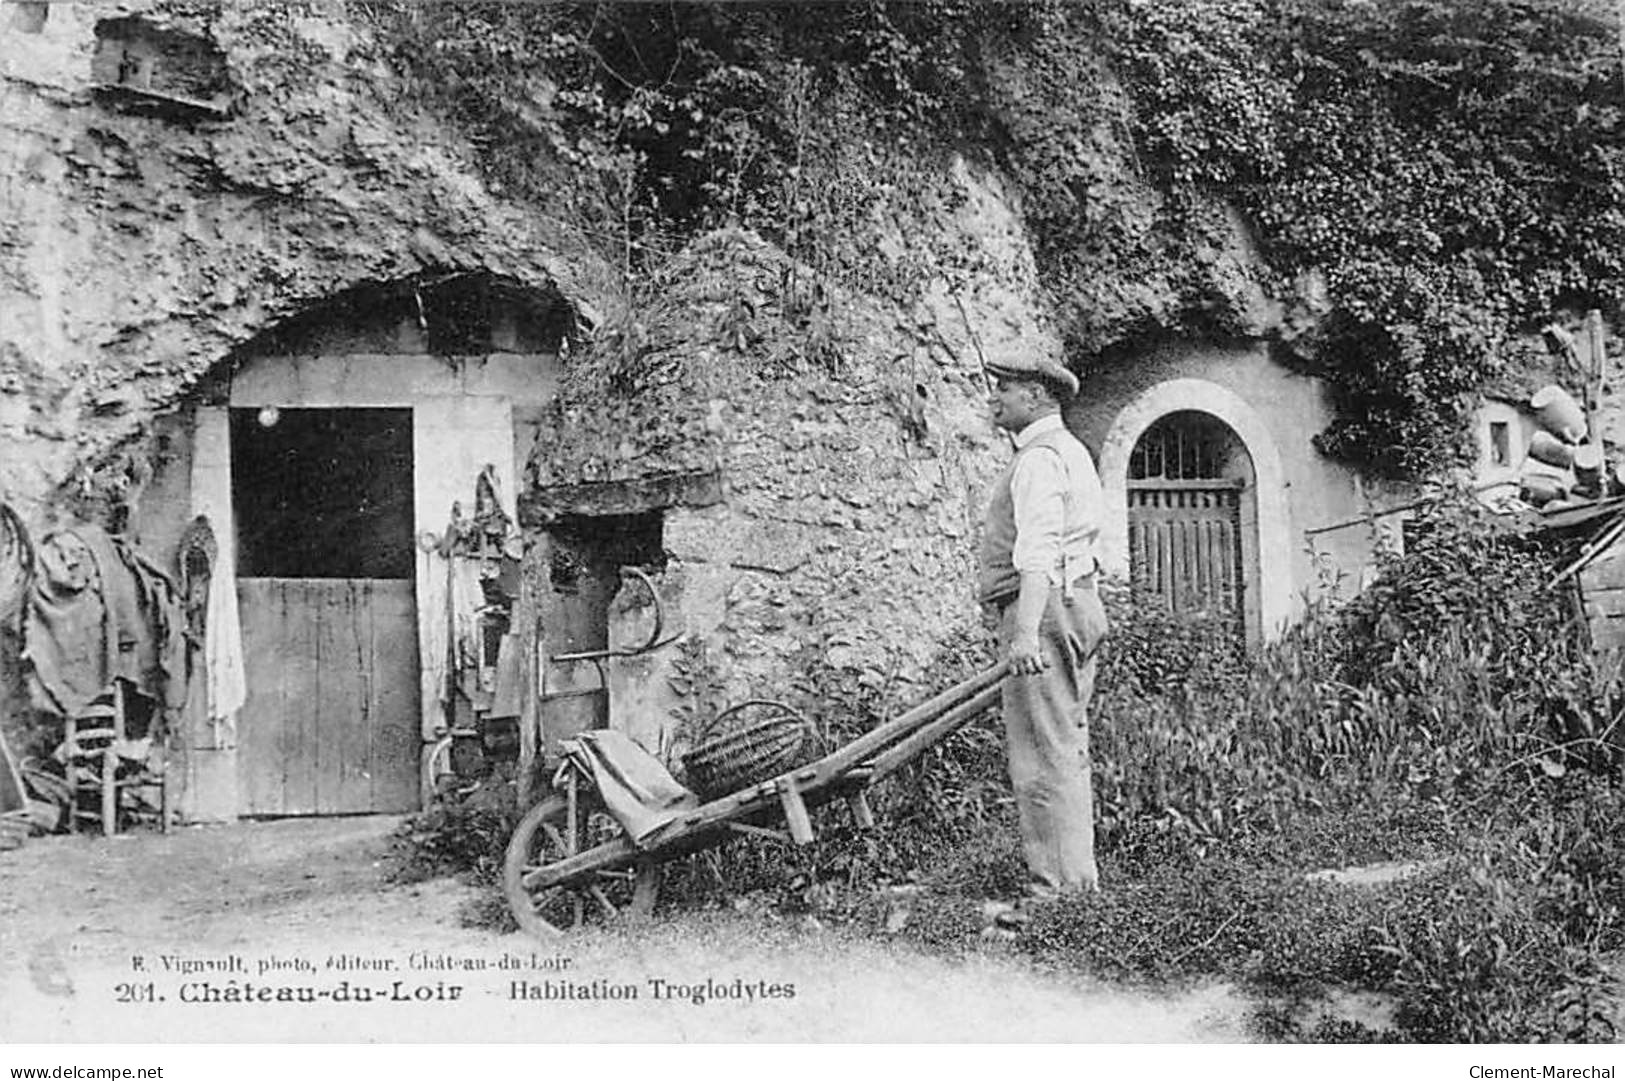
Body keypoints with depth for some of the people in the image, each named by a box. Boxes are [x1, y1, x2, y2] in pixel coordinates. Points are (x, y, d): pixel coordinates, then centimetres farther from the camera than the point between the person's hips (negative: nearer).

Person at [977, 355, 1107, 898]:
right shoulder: (1070, 451, 22)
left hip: (1043, 608, -11)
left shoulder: (1040, 458, -12)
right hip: (1076, 604, 11)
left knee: (1044, 754, -9)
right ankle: (1077, 875, 20)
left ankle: (1062, 882, -8)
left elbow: (1038, 550, -25)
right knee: (1066, 750, 14)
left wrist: (1026, 632, -34)